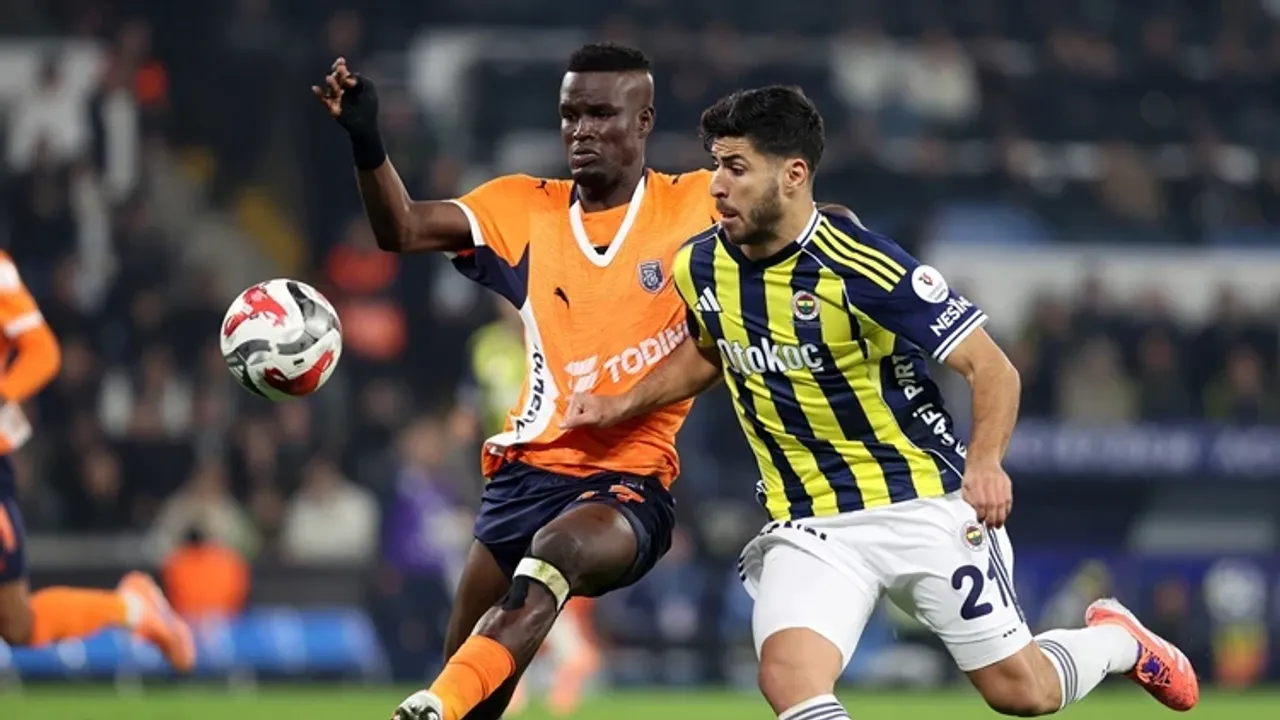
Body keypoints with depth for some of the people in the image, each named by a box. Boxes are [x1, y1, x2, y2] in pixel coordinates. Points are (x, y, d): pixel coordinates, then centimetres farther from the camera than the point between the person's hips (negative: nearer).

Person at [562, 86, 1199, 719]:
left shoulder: (861, 266, -20)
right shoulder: (700, 267, 0)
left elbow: (991, 368, -17)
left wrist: (985, 463, -32)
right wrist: (623, 406, 14)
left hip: (925, 506, -4)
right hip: (807, 525, 4)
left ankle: (1117, 640, 38)